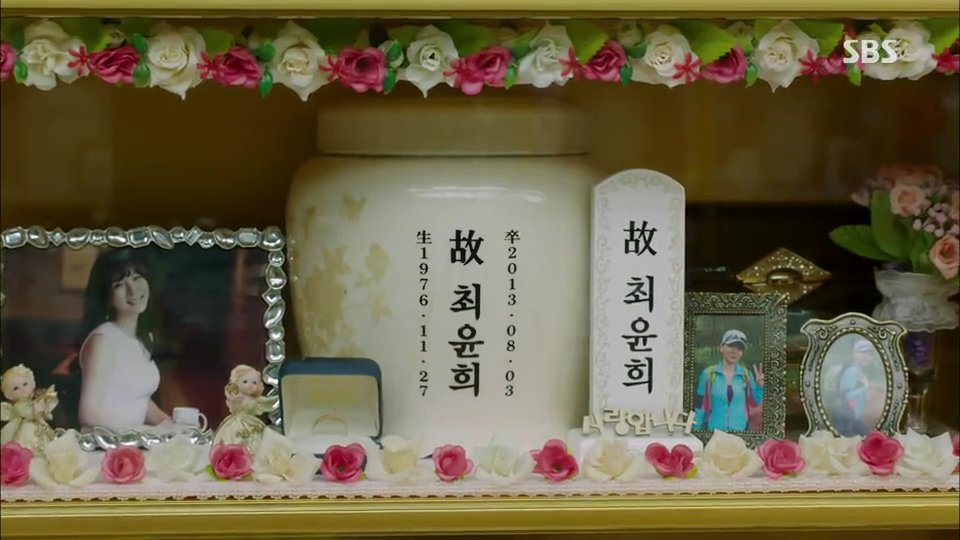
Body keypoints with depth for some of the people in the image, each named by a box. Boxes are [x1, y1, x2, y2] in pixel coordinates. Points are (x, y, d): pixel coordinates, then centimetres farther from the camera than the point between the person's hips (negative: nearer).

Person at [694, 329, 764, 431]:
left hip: (740, 431, 1)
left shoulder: (746, 375, 5)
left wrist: (759, 387, -4)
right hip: (713, 432, -1)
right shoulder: (709, 374, 0)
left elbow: (754, 407, 9)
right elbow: (700, 408, 3)